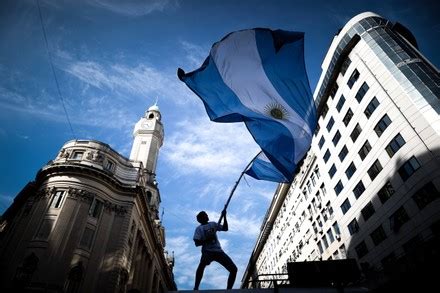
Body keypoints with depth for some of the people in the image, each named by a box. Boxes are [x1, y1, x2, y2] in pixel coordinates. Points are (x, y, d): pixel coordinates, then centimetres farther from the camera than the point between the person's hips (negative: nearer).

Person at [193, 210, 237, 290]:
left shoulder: (213, 224, 19)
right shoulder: (199, 228, 7)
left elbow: (225, 228, 11)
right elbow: (197, 243, -3)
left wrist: (224, 216, 0)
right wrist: (207, 240, -20)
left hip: (218, 251, 5)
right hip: (208, 251, -5)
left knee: (233, 269, -5)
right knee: (202, 265, -38)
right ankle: (196, 288, -32)